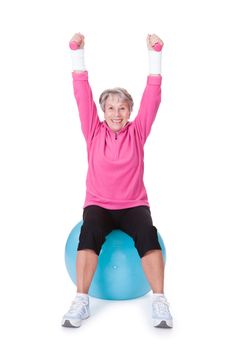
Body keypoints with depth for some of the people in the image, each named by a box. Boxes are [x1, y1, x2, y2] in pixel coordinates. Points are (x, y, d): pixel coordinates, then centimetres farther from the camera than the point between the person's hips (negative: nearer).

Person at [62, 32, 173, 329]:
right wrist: (77, 53, -3)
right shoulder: (94, 132, 4)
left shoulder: (137, 132, 5)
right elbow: (82, 95, 0)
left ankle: (159, 301, -21)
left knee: (148, 235, -30)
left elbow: (152, 96, 0)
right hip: (98, 204, 0)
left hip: (133, 204, 0)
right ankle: (81, 301, -24)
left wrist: (154, 54, -3)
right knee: (89, 234, -32)